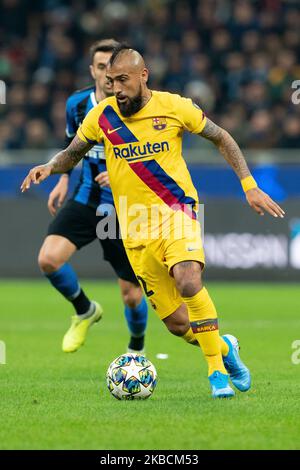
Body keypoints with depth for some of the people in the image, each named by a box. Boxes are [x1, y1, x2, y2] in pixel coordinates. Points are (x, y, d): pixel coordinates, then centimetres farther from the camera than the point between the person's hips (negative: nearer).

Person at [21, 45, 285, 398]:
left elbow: (222, 139, 8)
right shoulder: (102, 116, 0)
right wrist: (50, 167, -9)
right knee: (177, 323, 2)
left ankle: (217, 370, -17)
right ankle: (223, 348, 34)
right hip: (136, 230, 3)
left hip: (176, 209, -3)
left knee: (189, 281, -32)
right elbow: (72, 154, 14)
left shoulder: (174, 107, -4)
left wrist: (250, 187, 2)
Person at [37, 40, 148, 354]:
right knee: (48, 259, -21)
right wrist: (63, 180, 10)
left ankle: (136, 349, 34)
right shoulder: (77, 104, 0)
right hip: (84, 201, 3)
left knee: (131, 294, 2)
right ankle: (84, 311, 9)